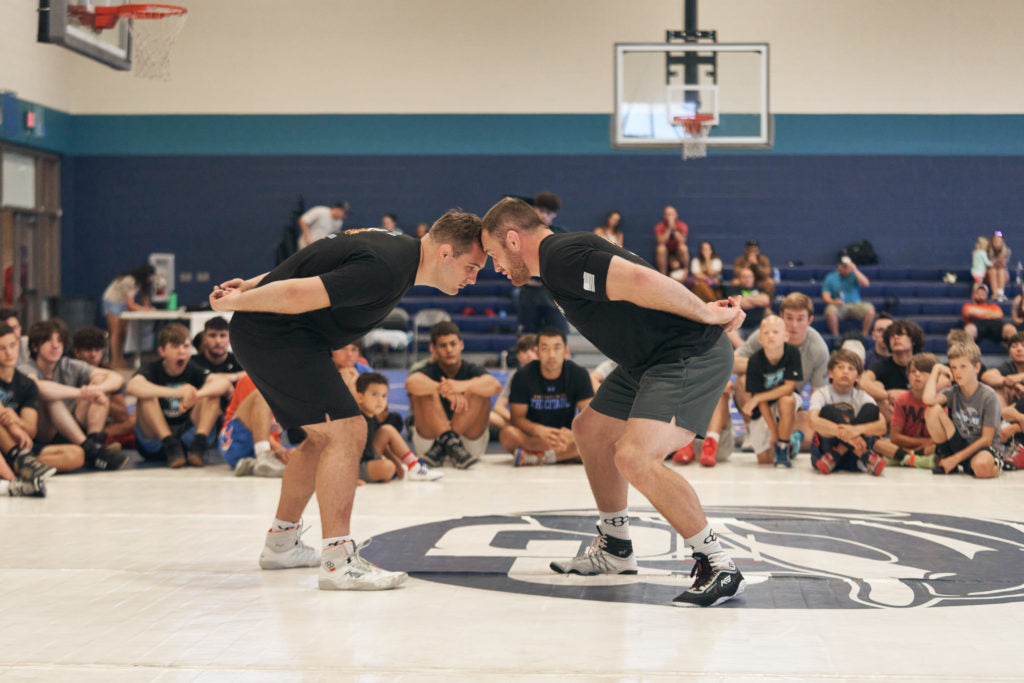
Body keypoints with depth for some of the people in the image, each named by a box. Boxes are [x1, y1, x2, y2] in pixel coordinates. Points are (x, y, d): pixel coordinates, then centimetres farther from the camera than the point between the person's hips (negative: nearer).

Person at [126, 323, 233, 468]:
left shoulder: (194, 371, 1)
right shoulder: (152, 370, -7)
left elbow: (224, 382, -20)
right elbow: (133, 387, -33)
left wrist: (195, 395, -41)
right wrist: (177, 392, -46)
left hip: (187, 437, 2)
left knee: (212, 393, -13)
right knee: (147, 396, -25)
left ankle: (199, 444, -28)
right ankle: (170, 445, -30)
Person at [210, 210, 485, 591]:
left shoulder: (399, 248, 9)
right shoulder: (387, 270, -25)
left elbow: (313, 264, 17)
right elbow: (300, 294, -27)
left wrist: (254, 286, 21)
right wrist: (234, 303, -14)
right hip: (273, 336, -11)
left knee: (320, 438, 20)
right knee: (346, 431, -18)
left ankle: (280, 544, 33)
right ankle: (338, 562, -20)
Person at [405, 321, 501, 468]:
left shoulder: (471, 370, -3)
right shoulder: (430, 371, -5)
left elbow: (496, 386, -27)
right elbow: (410, 382, -32)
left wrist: (463, 385, -47)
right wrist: (445, 390, -48)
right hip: (430, 438, -1)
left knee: (480, 392, -21)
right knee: (424, 391, -20)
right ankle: (449, 440, -32)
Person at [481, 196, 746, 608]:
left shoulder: (562, 258, -17)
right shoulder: (559, 257, 17)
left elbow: (639, 280, -29)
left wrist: (708, 315, -21)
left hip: (693, 355, -11)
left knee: (634, 457, -25)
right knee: (590, 431, 21)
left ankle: (719, 567, -14)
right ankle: (615, 549, 35)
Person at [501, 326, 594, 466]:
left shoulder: (579, 374, -3)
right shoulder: (523, 376, -7)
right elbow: (517, 418, -11)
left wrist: (573, 434, -31)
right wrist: (539, 430, -33)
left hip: (566, 434, 1)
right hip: (534, 437, -1)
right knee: (508, 434, -34)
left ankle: (533, 457, -31)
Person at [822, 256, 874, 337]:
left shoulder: (854, 275, 11)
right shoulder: (830, 278, 9)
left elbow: (865, 283, -8)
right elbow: (825, 296, 2)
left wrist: (855, 270, -10)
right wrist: (833, 302, -20)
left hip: (855, 305, 1)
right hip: (839, 306, -1)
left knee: (870, 308, -29)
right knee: (830, 311, -36)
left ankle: (864, 334, -18)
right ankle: (835, 336, -23)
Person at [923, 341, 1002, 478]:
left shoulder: (988, 396, -12)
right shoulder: (953, 392, -2)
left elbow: (986, 439, -13)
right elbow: (928, 399, -26)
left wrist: (956, 458, -17)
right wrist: (937, 369, -11)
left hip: (981, 448, -4)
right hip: (957, 444, 4)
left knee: (982, 467, -42)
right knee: (933, 410, -18)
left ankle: (995, 465, -2)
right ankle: (943, 458, -2)